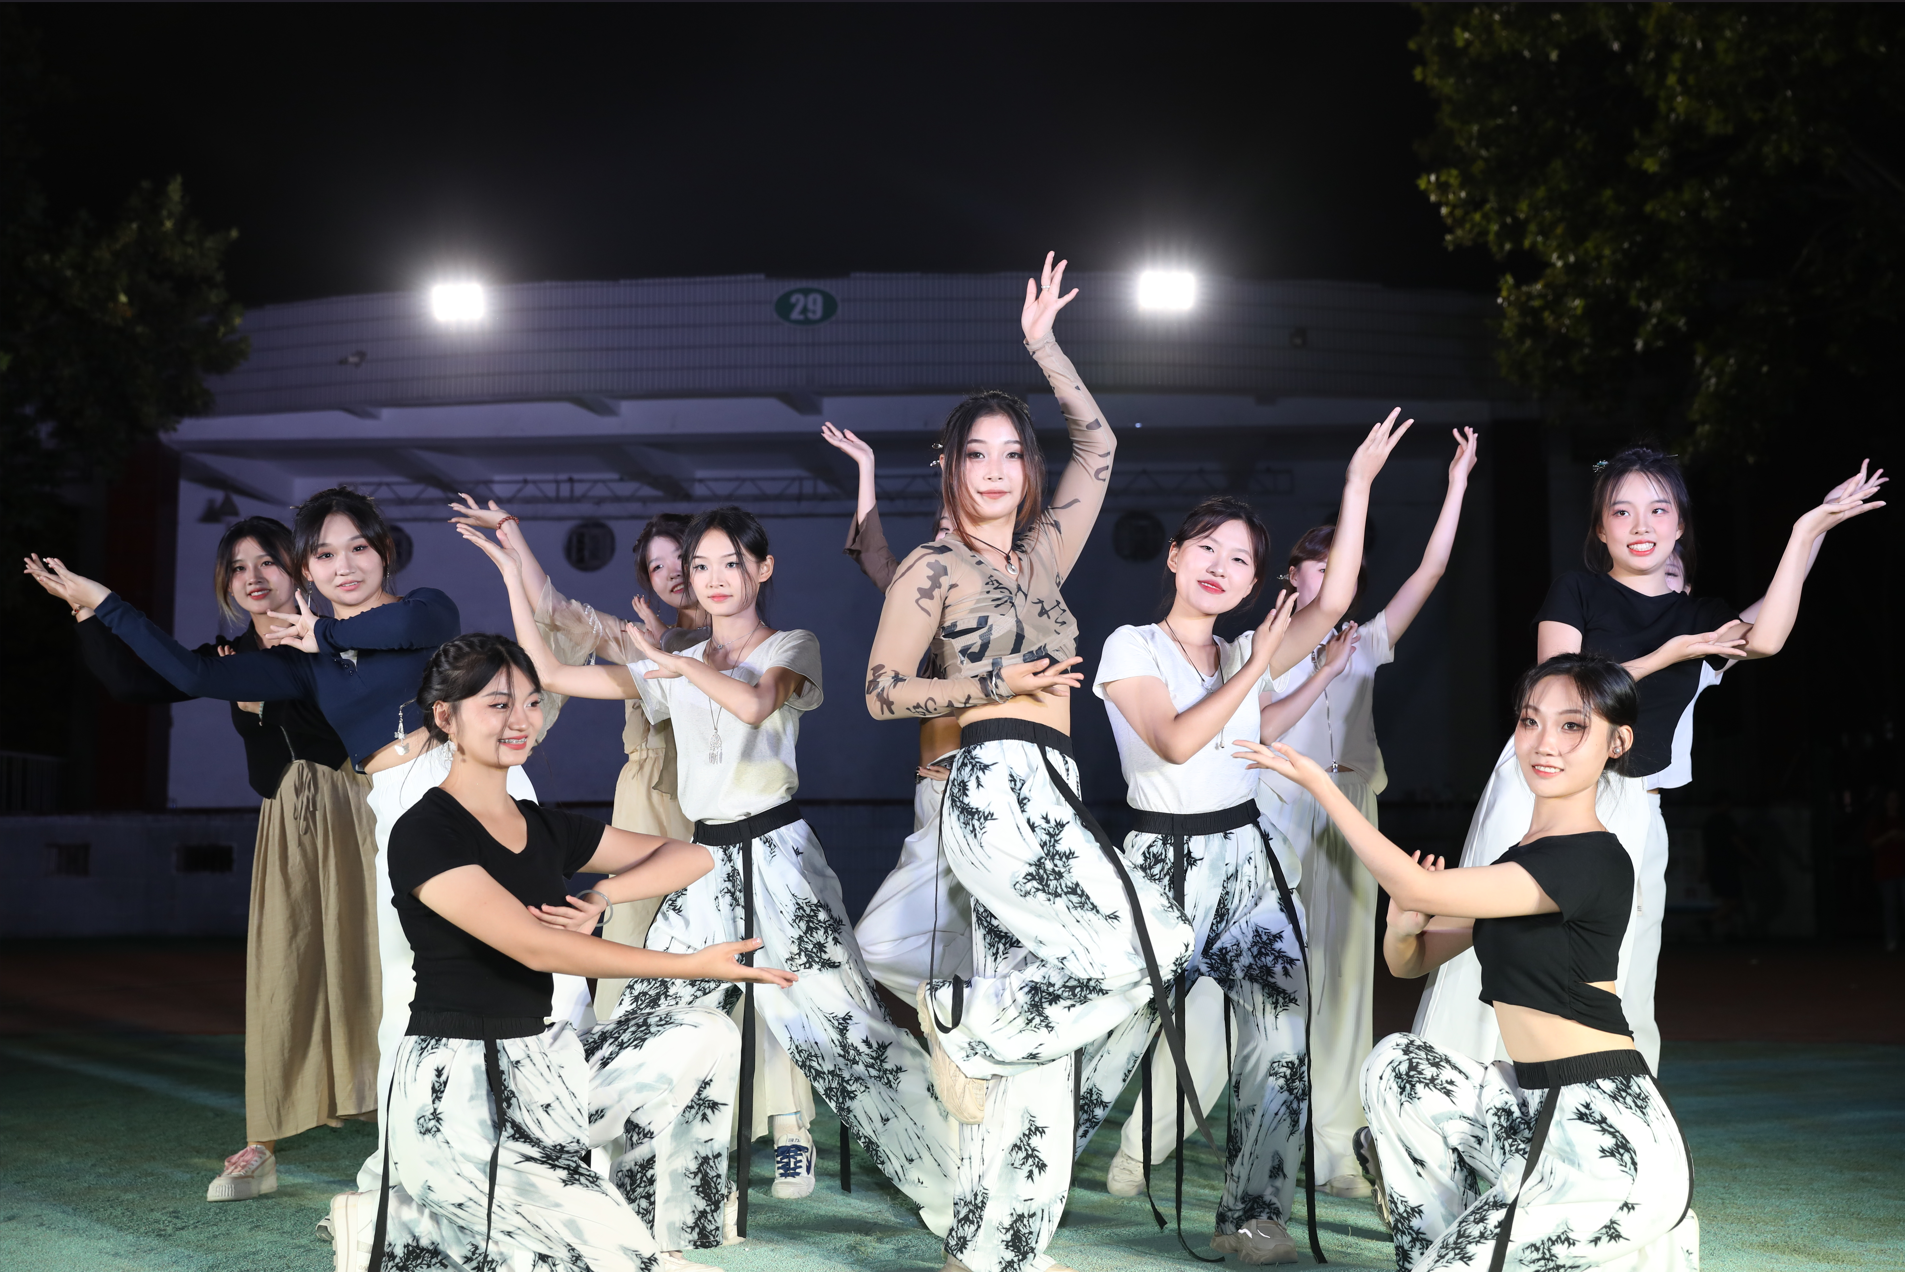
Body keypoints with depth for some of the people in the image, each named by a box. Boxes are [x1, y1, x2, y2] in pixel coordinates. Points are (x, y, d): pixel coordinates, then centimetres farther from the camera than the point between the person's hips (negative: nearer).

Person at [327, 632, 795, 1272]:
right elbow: (536, 947, -22)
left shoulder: (545, 827, 11)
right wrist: (693, 965, -24)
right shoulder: (425, 833, -12)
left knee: (703, 1037, -2)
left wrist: (600, 897, -6)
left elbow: (690, 857, 14)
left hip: (541, 1058, 8)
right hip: (454, 1086, -8)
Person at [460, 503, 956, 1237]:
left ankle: (949, 1187, -5)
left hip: (778, 853, -5)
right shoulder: (676, 670, 15)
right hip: (706, 861, 5)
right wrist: (512, 572, 13)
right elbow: (550, 674, 13)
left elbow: (754, 703, -21)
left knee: (846, 1025, -11)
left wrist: (678, 662, -10)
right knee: (644, 1027, 7)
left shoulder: (792, 648, 3)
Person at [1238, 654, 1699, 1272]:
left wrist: (1320, 785, -12)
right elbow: (1409, 961, 18)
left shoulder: (1596, 861, -16)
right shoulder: (1519, 861, 14)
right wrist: (1404, 927, -7)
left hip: (1610, 1133, -9)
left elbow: (1417, 887, -20)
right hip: (1542, 1113, 9)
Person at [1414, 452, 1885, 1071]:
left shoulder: (1701, 616, 10)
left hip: (1629, 810, 3)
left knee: (1615, 984, 0)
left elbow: (1766, 639, -11)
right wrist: (1668, 656, -8)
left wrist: (1807, 532, -13)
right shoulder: (1576, 592, 3)